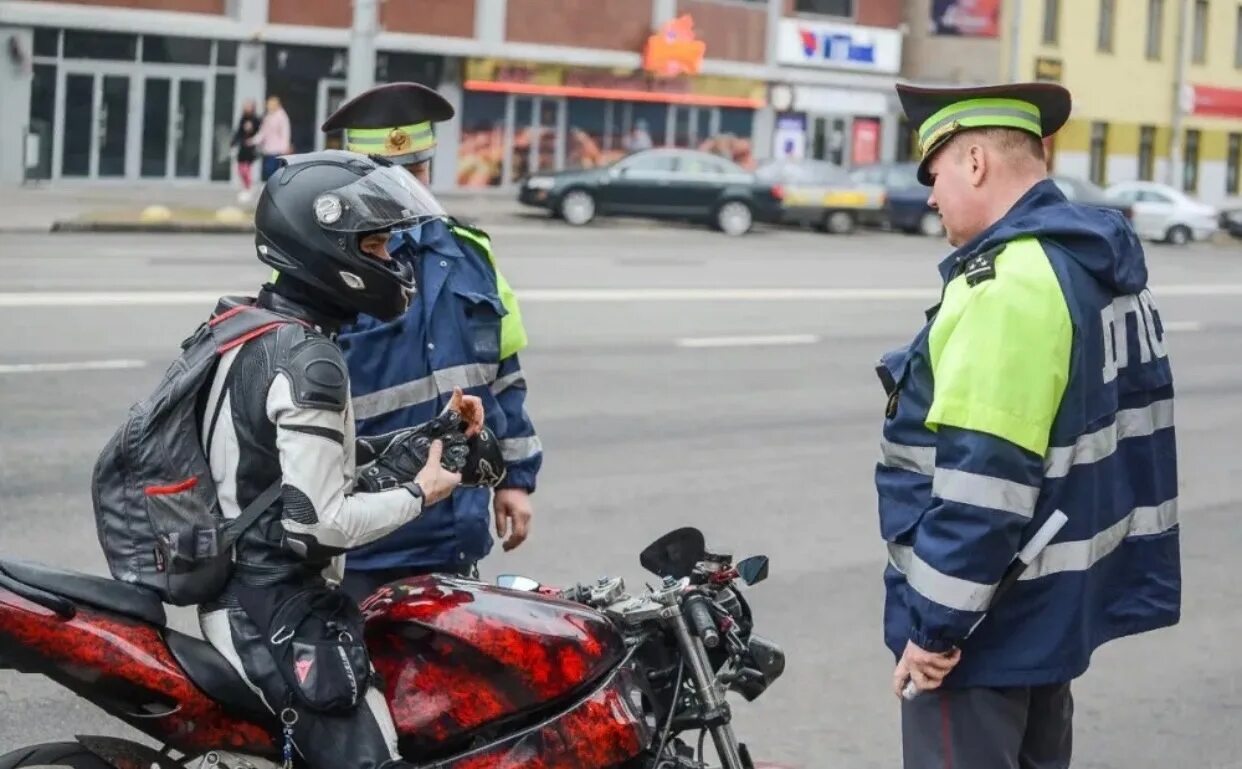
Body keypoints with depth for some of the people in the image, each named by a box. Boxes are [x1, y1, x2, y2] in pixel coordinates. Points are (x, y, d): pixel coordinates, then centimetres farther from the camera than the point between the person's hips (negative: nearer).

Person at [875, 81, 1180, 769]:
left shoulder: (1006, 283, -23)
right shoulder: (1106, 267, 8)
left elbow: (982, 484, -27)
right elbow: (1129, 430, 14)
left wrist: (935, 626, -20)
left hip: (986, 625, -10)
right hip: (1055, 607, 10)